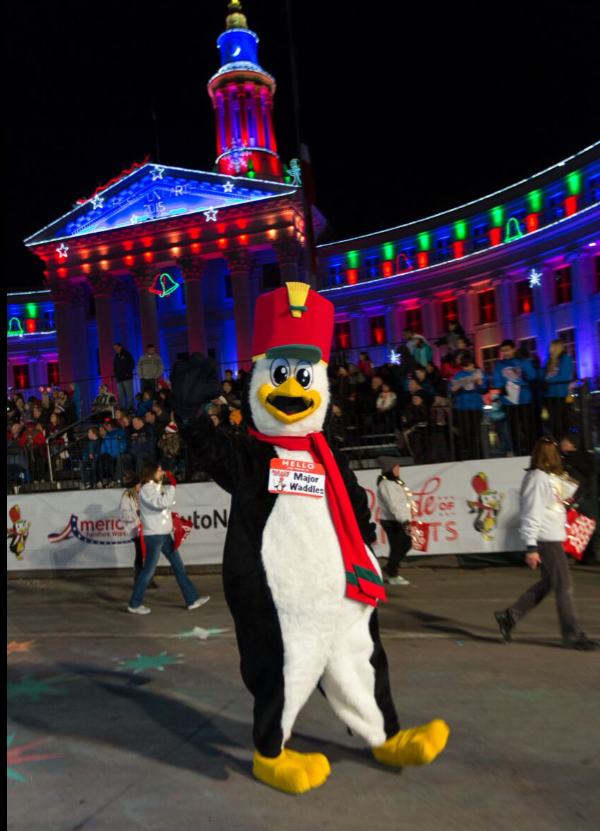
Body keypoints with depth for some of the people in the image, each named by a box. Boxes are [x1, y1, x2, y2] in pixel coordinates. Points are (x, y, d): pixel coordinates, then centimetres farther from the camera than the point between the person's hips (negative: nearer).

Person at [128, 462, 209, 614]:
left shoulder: (156, 487, 15)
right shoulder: (146, 489, -13)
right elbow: (162, 503, -28)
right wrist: (172, 485, -21)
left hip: (164, 534, 9)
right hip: (153, 535, -9)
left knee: (179, 567, 9)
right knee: (149, 570, -1)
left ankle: (192, 600, 13)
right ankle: (134, 604, 13)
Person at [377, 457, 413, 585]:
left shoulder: (396, 482, 14)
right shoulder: (386, 485, -17)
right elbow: (393, 505, -24)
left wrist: (407, 520, 14)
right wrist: (404, 521, -28)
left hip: (400, 521, 10)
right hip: (392, 522, -10)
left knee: (407, 544, 15)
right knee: (396, 548, -3)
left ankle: (389, 568, 27)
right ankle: (393, 576, 12)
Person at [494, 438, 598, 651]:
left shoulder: (553, 477, 14)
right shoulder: (537, 478, -15)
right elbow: (531, 513, -18)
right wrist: (531, 547, -19)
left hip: (554, 537, 9)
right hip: (546, 539, -9)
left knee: (547, 583, 14)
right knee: (564, 586, -1)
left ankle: (509, 616, 21)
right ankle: (572, 635, 12)